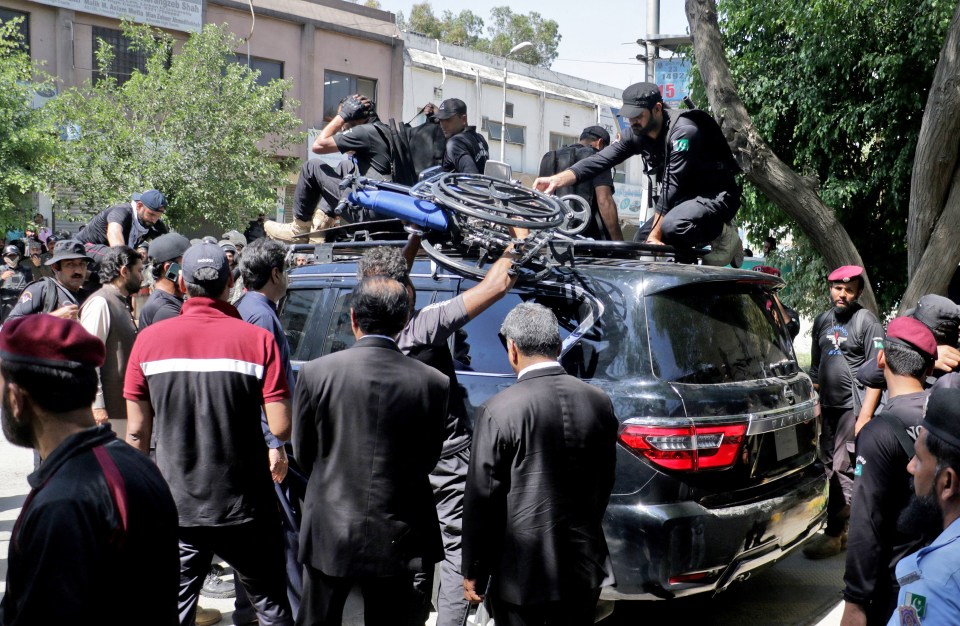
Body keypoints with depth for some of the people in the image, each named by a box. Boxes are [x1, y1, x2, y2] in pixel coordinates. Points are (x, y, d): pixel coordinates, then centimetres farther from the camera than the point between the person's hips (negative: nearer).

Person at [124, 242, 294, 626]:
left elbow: (136, 432, 0)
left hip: (176, 506, 2)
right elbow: (281, 428, -14)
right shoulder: (257, 339, -9)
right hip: (244, 507, -1)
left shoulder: (150, 339, -3)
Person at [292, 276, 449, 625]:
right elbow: (428, 460, 0)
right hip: (397, 540, 0)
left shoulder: (316, 372, -12)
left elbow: (303, 454, 0)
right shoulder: (433, 383, -12)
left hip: (329, 534, 0)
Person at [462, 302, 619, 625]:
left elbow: (482, 500, -12)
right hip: (583, 567, 5)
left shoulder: (498, 411, -17)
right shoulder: (600, 402, -2)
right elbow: (604, 485, 9)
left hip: (521, 573, -4)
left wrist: (473, 572, -2)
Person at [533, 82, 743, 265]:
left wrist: (655, 233, -30)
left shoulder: (683, 131, -26)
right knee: (641, 241, 0)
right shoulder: (639, 135, -2)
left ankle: (724, 233, -8)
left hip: (716, 196, -8)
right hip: (684, 197, 8)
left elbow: (672, 184, -29)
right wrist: (557, 179, -26)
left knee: (672, 226, -36)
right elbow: (602, 159, -12)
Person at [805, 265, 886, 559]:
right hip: (827, 405, 7)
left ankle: (833, 534, -6)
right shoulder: (822, 321, 13)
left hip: (852, 406, -7)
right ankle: (841, 526, 21)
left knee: (842, 469, -8)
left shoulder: (867, 322, -6)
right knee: (830, 466, 10)